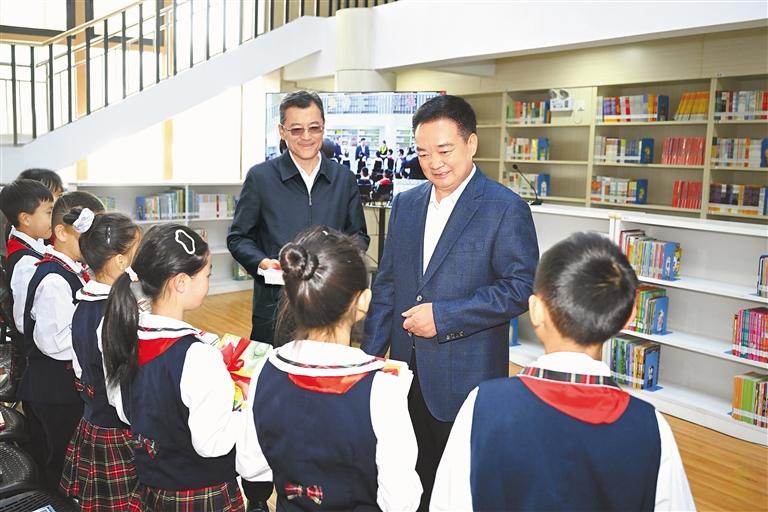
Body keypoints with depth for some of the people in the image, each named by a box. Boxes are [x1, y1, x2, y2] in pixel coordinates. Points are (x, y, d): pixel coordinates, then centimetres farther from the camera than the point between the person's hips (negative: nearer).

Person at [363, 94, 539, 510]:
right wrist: (372, 351, 6)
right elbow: (386, 284, 11)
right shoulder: (405, 204, 7)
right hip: (407, 371, 6)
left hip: (465, 378, -5)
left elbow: (521, 288, -15)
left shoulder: (506, 209, -11)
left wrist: (443, 316, -19)